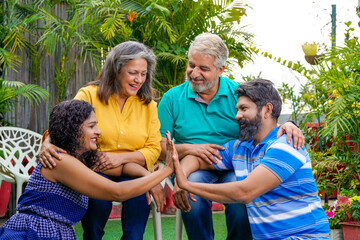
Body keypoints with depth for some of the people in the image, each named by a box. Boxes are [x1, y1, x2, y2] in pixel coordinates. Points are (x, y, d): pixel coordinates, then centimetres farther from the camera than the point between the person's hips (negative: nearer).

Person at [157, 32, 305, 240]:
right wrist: (188, 148, -16)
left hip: (235, 169, 0)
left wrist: (286, 126, -20)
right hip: (194, 169, 0)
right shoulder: (172, 98, 5)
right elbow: (158, 147, 2)